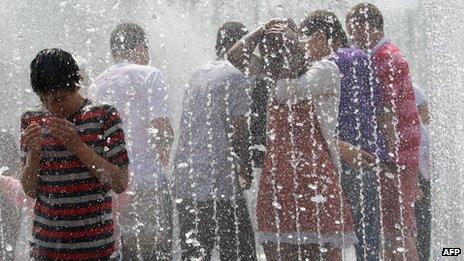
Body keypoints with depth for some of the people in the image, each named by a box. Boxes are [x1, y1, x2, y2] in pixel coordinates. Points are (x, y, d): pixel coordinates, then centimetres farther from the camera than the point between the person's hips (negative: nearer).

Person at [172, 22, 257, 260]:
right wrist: (247, 171, 2)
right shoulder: (236, 78, -7)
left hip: (185, 178, 8)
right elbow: (238, 130, -11)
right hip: (218, 182, -7)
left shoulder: (197, 74, 16)